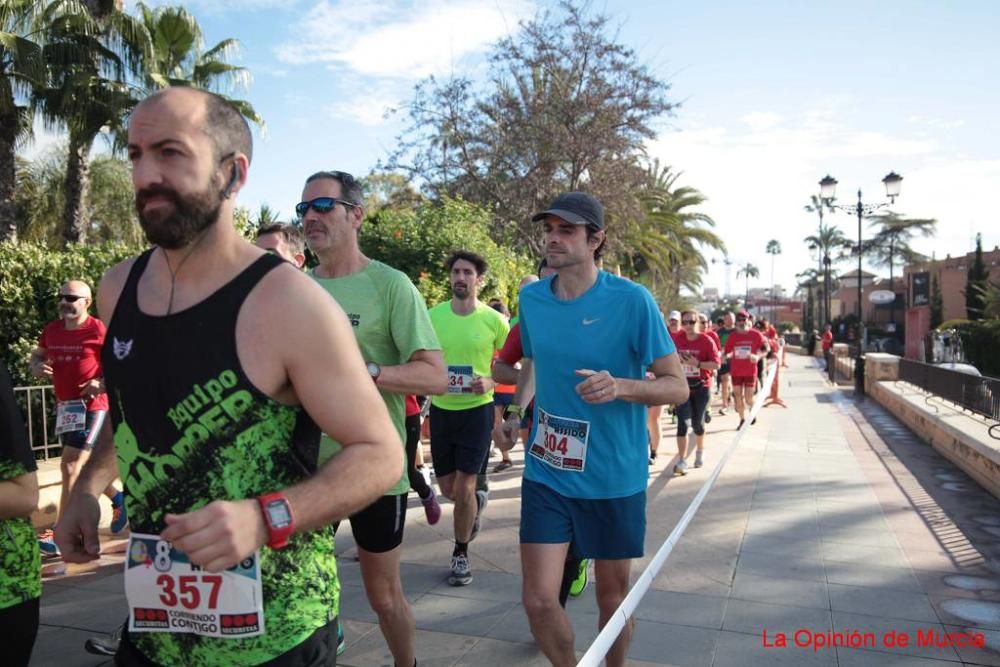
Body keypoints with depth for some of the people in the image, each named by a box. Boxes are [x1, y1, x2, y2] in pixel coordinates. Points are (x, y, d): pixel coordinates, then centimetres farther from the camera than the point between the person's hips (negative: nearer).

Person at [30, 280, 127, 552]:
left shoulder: (99, 330, -14)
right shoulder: (52, 330, 7)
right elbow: (36, 355, 22)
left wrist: (103, 384, -23)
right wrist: (36, 367, -1)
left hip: (92, 407, -8)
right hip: (64, 406, 8)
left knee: (71, 466, -10)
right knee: (80, 465, 19)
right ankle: (118, 498, 41)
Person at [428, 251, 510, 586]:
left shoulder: (494, 320, -8)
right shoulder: (433, 316, -3)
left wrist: (491, 382, -17)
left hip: (477, 409, -3)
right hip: (441, 409, 3)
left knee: (463, 487, -3)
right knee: (447, 488, 13)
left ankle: (461, 555, 19)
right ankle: (477, 501, 48)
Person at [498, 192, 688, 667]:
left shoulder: (632, 300, -14)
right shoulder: (531, 298, -1)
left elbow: (677, 387, -12)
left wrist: (621, 386, -29)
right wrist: (517, 412, 7)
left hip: (615, 477, -2)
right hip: (546, 474, 3)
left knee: (614, 595, 15)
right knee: (538, 600, -1)